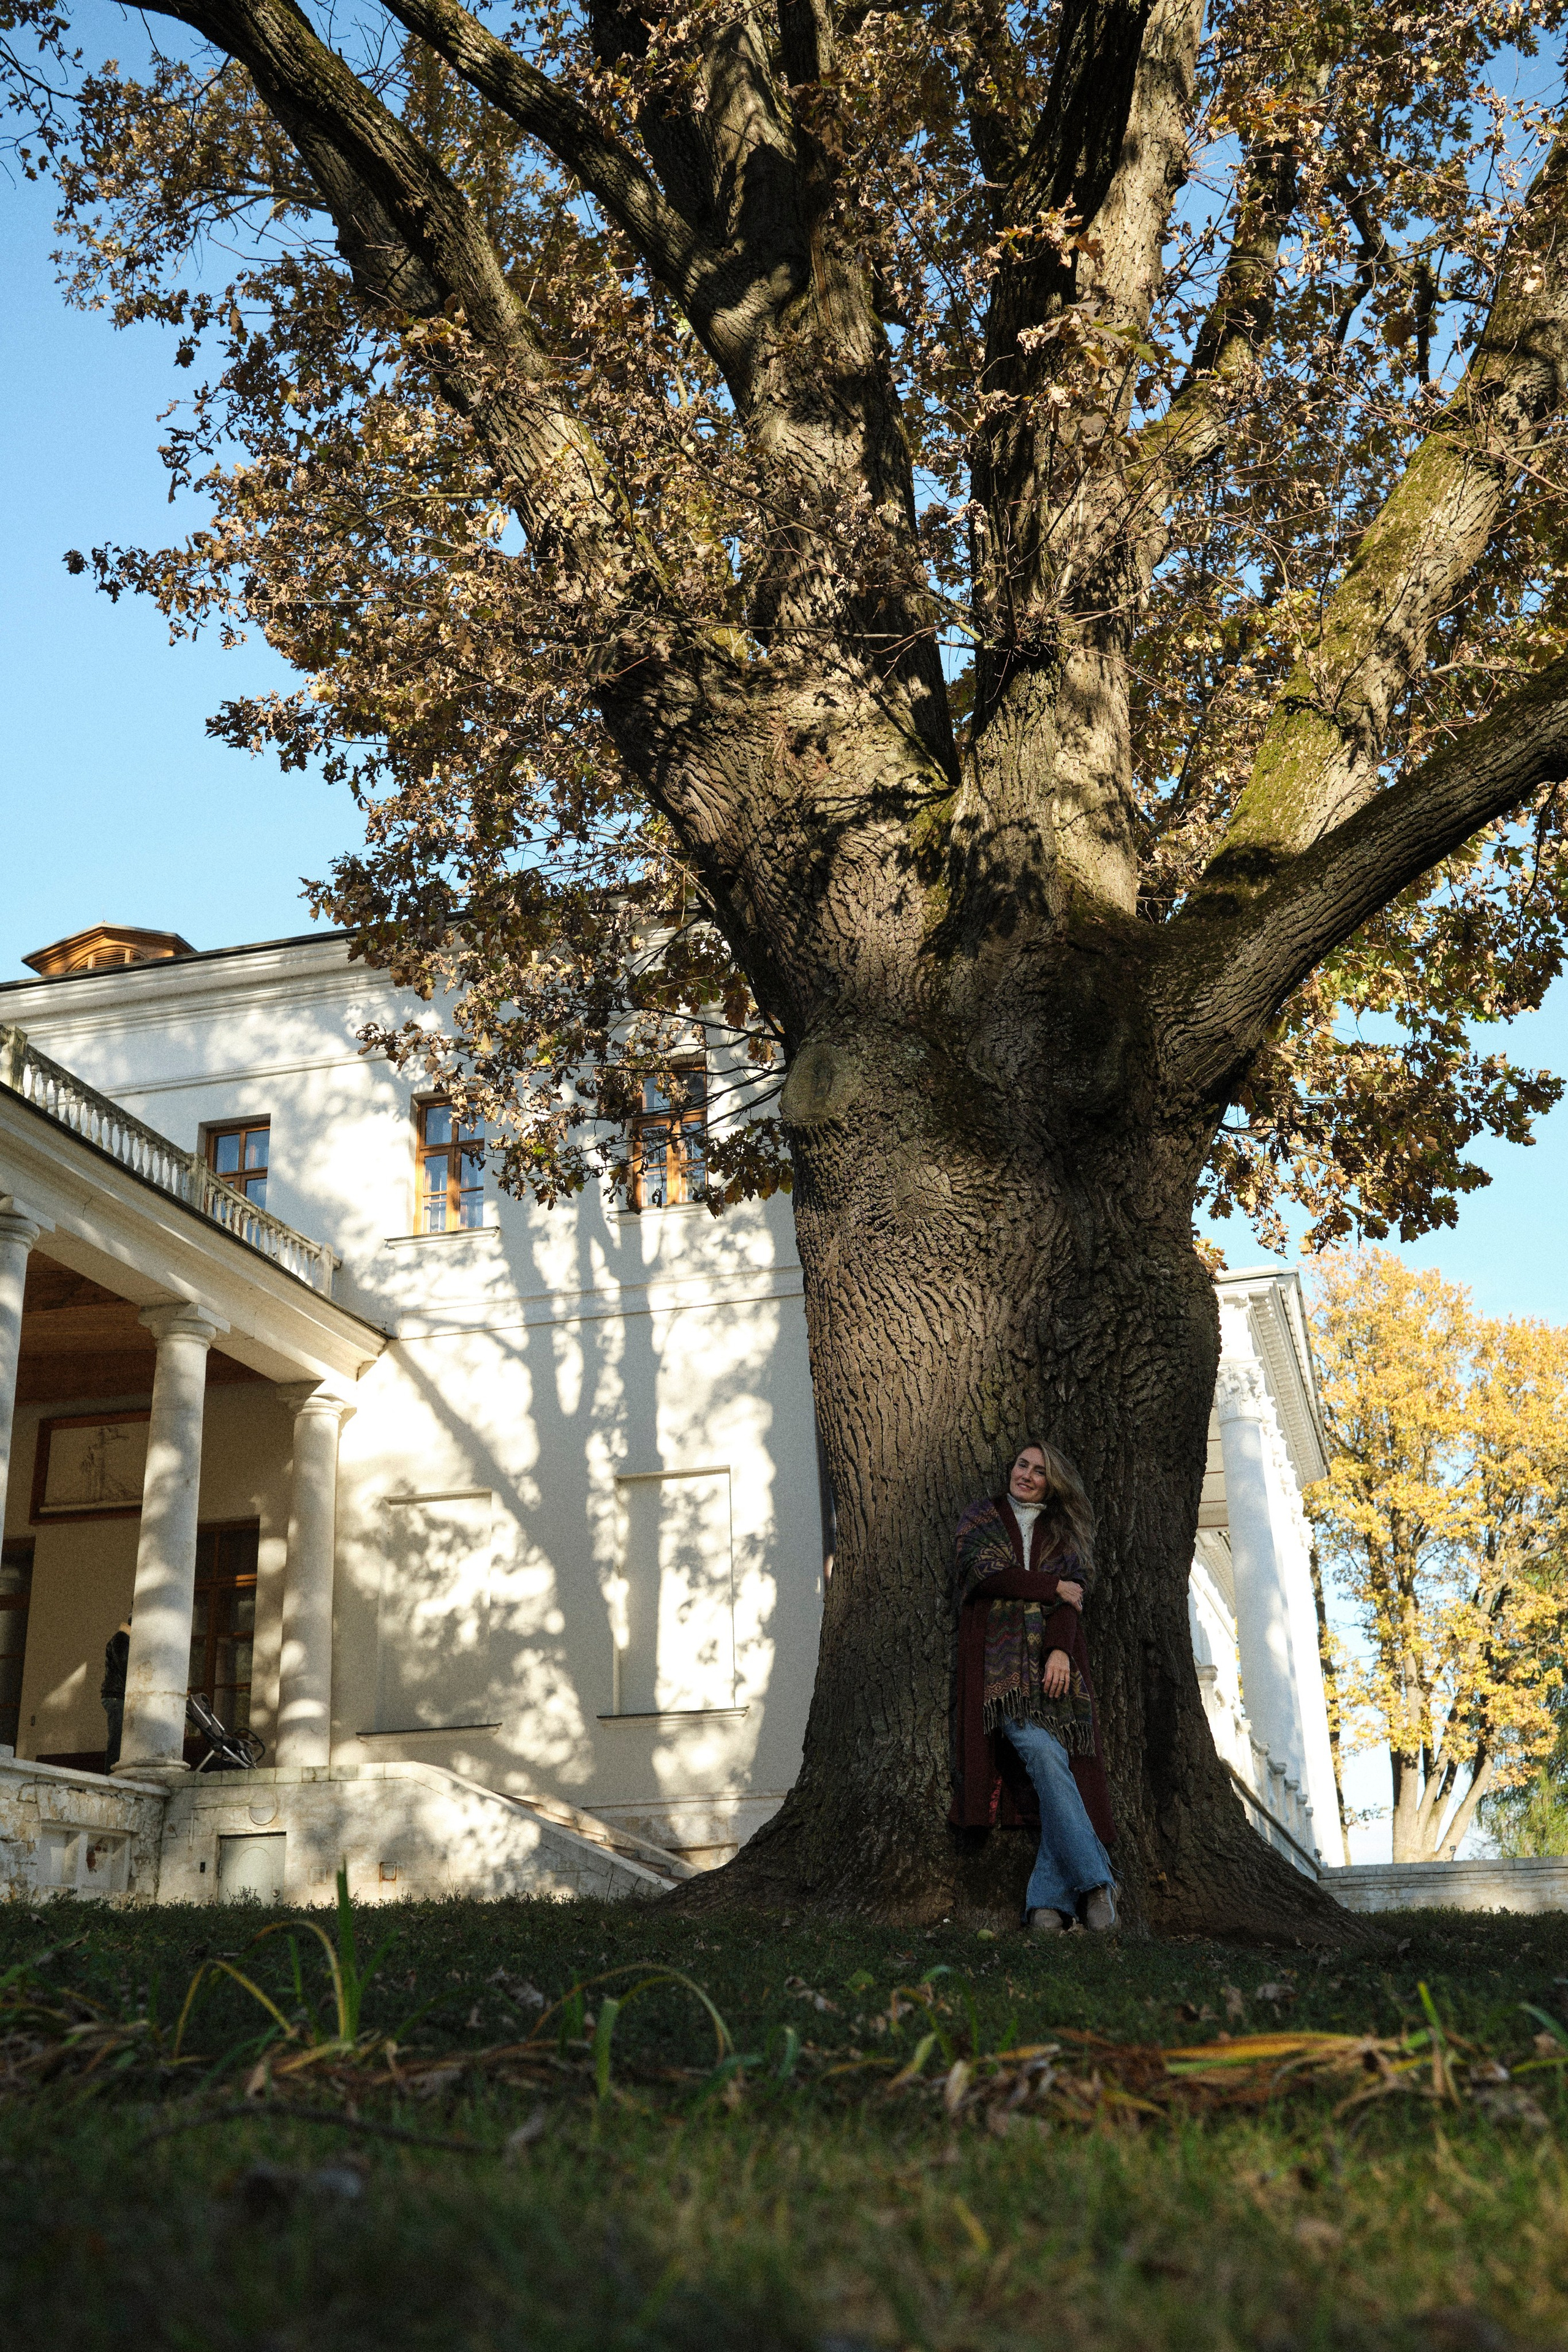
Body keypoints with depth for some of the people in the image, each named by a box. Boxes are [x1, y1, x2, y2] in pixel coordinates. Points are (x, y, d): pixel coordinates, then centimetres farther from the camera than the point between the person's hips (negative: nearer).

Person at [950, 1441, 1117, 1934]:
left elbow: (1072, 1600, 6)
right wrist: (1054, 1587, 2)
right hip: (998, 1660, -2)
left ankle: (1047, 1901, -16)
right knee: (1042, 1753, -24)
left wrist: (1060, 1649, -11)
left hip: (1051, 1661, 2)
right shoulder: (981, 1518, 16)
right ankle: (1094, 1881, -23)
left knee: (1058, 1772, -15)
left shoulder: (1065, 1532, 21)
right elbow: (986, 1574, -1)